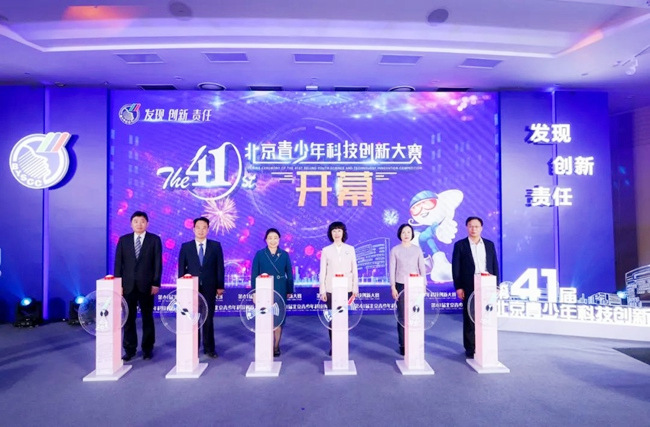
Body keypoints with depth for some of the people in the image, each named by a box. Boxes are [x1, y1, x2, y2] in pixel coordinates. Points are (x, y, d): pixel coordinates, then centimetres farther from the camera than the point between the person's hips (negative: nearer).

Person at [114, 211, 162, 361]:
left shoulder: (155, 239, 1)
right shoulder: (123, 240, 7)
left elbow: (158, 263, -3)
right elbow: (118, 263, 5)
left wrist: (156, 283, -8)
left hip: (146, 285, -2)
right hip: (128, 285, 2)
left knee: (147, 317, 8)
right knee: (128, 318, 7)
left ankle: (148, 348, 19)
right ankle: (129, 349, 19)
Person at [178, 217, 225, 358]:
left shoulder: (215, 246, 3)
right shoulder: (185, 246, 5)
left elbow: (219, 267, 2)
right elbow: (181, 268, 5)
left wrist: (220, 286, -2)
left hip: (209, 288, 0)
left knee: (208, 319, 5)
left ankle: (209, 348, 16)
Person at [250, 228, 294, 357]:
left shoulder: (284, 254, 4)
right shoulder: (260, 254, 1)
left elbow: (289, 274, 7)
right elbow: (254, 274, 1)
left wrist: (289, 290, 4)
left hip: (280, 291, 1)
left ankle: (276, 346, 18)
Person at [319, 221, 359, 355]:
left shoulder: (350, 249, 6)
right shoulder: (326, 250, 3)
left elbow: (354, 270, 7)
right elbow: (322, 272, 3)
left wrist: (355, 289, 3)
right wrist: (322, 290, -1)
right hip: (331, 289, 0)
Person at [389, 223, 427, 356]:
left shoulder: (417, 249, 5)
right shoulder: (395, 250, 1)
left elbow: (422, 268, 6)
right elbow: (392, 270, 1)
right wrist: (393, 287, -3)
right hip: (401, 286, -1)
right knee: (402, 316, 0)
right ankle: (403, 345, 10)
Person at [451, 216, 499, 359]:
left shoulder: (489, 244, 11)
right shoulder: (460, 245, 1)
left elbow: (495, 266, 10)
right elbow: (456, 267, -2)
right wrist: (458, 287, -7)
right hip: (469, 288, -2)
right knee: (470, 319, 4)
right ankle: (470, 349, 14)